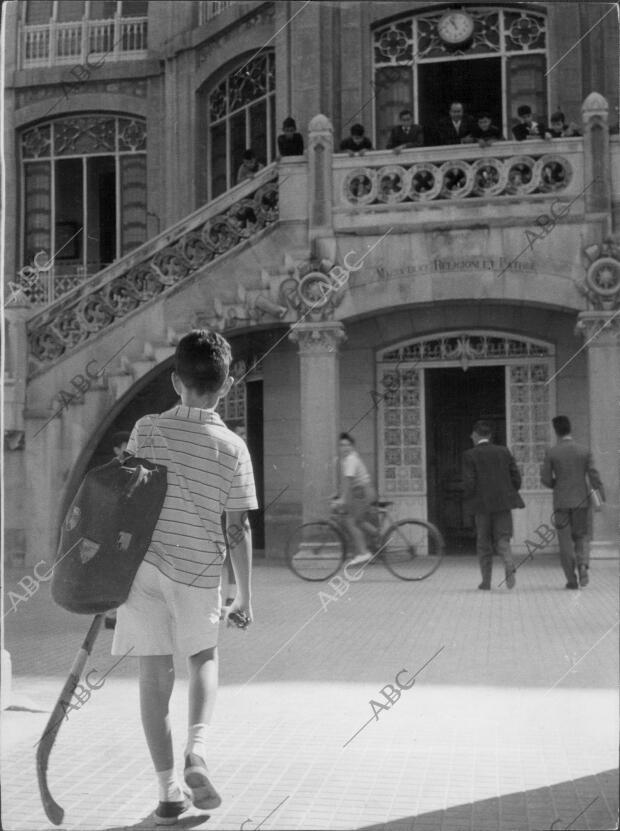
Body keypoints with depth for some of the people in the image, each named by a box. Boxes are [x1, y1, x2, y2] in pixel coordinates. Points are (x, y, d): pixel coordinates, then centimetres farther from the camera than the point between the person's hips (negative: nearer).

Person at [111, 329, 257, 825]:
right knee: (204, 659, 24)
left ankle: (168, 792, 11)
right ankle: (198, 750, 3)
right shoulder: (232, 448, -6)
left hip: (145, 565, 0)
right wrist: (245, 596, 4)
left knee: (156, 675, 9)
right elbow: (239, 529, -4)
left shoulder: (148, 430, -3)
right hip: (200, 571, 0)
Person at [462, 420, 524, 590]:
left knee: (484, 543, 10)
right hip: (503, 503, 2)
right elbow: (516, 478, 4)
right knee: (502, 539, 5)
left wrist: (469, 500, 6)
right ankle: (509, 565, -24)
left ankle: (486, 581, 13)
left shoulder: (470, 455, -5)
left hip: (482, 505, -2)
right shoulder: (504, 452, 6)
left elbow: (469, 482, -11)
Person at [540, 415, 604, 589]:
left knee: (566, 541, 5)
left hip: (561, 502, -1)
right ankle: (583, 565, -12)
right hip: (581, 500, 2)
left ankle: (571, 580, 4)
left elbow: (546, 479, -4)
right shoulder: (584, 451, -1)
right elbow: (594, 477, -4)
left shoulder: (551, 453, -6)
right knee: (581, 537, 15)